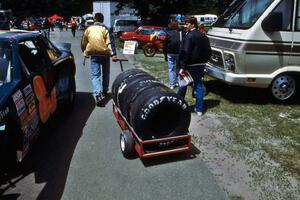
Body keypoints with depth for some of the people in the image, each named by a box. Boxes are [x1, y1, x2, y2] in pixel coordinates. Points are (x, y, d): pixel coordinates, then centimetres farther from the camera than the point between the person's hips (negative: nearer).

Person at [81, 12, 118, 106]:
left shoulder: (89, 29, 8)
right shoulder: (105, 29, 0)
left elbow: (83, 43, 13)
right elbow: (110, 42, -12)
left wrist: (85, 52, 29)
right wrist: (113, 54, -17)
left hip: (93, 55, 0)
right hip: (105, 54, 0)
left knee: (95, 75, -2)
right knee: (105, 74, 19)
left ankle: (98, 94, -21)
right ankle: (104, 91, 32)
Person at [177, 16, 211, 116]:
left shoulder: (189, 36, -14)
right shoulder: (203, 36, 12)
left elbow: (185, 53, -21)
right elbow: (209, 52, 15)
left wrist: (182, 67, -21)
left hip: (190, 66, -7)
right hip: (201, 65, 7)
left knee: (183, 85, 8)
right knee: (199, 85, 11)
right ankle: (199, 109, 13)